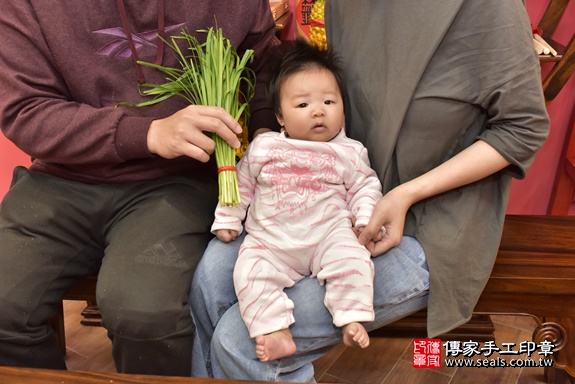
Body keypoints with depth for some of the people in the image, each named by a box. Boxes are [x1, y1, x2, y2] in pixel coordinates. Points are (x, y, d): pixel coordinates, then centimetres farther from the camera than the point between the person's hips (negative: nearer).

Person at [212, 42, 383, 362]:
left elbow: (365, 186, 10)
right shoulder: (264, 147, 5)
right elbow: (241, 182, 13)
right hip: (271, 241, 1)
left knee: (352, 258, -27)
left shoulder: (349, 152, 4)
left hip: (329, 233, -1)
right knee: (251, 271, -21)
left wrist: (365, 217, -7)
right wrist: (227, 219, 10)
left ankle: (353, 320, -16)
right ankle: (276, 332, -19)